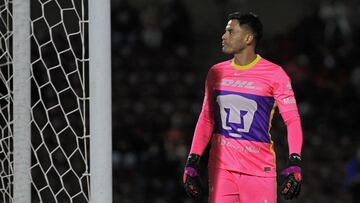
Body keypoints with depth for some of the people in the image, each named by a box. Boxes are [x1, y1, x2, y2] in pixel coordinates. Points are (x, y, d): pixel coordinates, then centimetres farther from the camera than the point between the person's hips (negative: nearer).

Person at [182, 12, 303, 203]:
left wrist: (294, 164, -15)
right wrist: (192, 163, 10)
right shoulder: (216, 73, 10)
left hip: (259, 169, -3)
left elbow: (292, 120, -4)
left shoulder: (274, 74, -3)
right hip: (221, 167, 4)